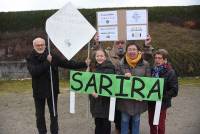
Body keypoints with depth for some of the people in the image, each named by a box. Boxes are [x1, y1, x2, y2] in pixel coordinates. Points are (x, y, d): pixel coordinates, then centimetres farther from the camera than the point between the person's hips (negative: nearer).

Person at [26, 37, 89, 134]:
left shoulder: (52, 57, -3)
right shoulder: (31, 59, -6)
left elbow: (67, 63, -7)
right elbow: (34, 72, -23)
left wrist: (84, 64, -14)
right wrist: (47, 62, -25)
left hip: (52, 90, 1)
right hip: (39, 91, 0)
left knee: (54, 113, 12)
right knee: (40, 115, 12)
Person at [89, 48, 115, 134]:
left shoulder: (109, 69, -11)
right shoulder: (94, 68, 10)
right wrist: (92, 92, 2)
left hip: (105, 100, -6)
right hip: (95, 100, 6)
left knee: (105, 123, 4)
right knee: (97, 122, 15)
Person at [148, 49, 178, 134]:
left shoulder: (170, 72, -12)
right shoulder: (152, 70, 4)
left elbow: (174, 91, -16)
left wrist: (162, 96, -23)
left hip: (162, 103, -5)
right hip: (151, 102, 5)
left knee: (160, 124, 9)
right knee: (151, 123, 17)